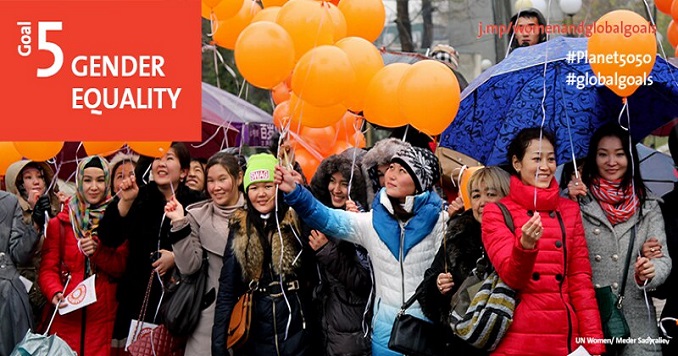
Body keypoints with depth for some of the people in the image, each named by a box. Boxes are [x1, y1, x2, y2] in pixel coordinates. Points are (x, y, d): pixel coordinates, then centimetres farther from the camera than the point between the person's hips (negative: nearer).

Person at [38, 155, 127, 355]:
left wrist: (98, 252, -14)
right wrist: (55, 293, -16)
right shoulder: (61, 222, 6)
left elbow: (123, 268, 2)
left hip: (104, 315, 0)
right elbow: (48, 268, 3)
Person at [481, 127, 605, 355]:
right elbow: (511, 277, -10)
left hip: (565, 337, 3)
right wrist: (525, 246, -31)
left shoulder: (569, 210, 10)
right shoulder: (497, 213, 1)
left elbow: (580, 279, 7)